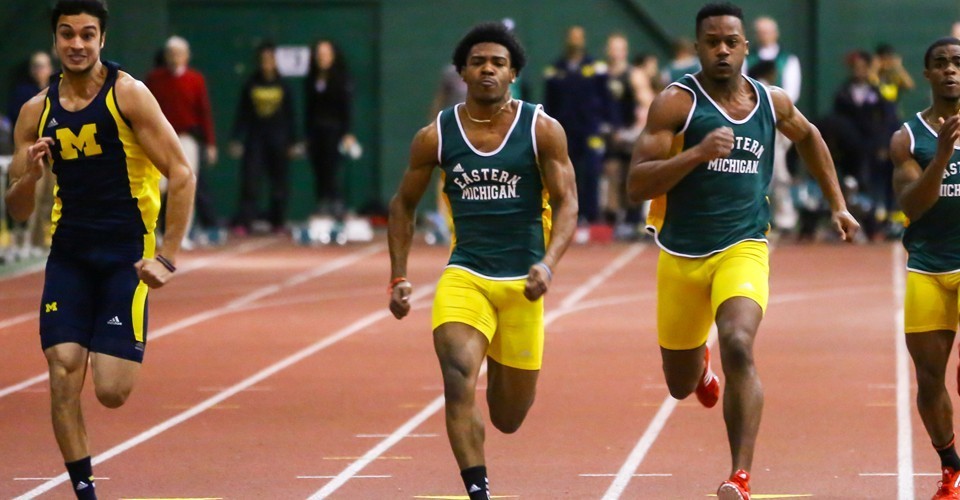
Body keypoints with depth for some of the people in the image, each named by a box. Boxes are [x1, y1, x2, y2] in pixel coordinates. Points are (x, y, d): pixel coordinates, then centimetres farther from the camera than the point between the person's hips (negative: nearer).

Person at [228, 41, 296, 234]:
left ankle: (278, 222, 15)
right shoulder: (250, 86, 4)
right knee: (250, 181, -9)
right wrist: (236, 139, -2)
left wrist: (291, 143, 4)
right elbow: (241, 115, 4)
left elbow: (290, 116, 7)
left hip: (278, 140, 1)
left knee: (280, 184, 4)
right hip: (255, 140, -1)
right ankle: (243, 222, -13)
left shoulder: (283, 86, 5)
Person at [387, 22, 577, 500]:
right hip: (464, 276, 0)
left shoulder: (542, 130, -3)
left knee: (508, 418, 10)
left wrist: (548, 264, -20)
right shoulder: (436, 136, 0)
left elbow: (566, 203, -4)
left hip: (521, 282, 0)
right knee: (458, 378, -27)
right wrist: (399, 278, 6)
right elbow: (403, 205, 12)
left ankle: (501, 372, 47)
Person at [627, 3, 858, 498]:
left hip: (743, 250, 0)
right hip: (681, 254, 0)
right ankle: (701, 365, 55)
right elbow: (636, 184, -15)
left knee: (738, 345, -29)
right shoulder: (676, 102, -8)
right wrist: (698, 153, -28)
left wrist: (838, 205, 26)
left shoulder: (773, 102, 4)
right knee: (681, 384, 14)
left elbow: (808, 137, 28)